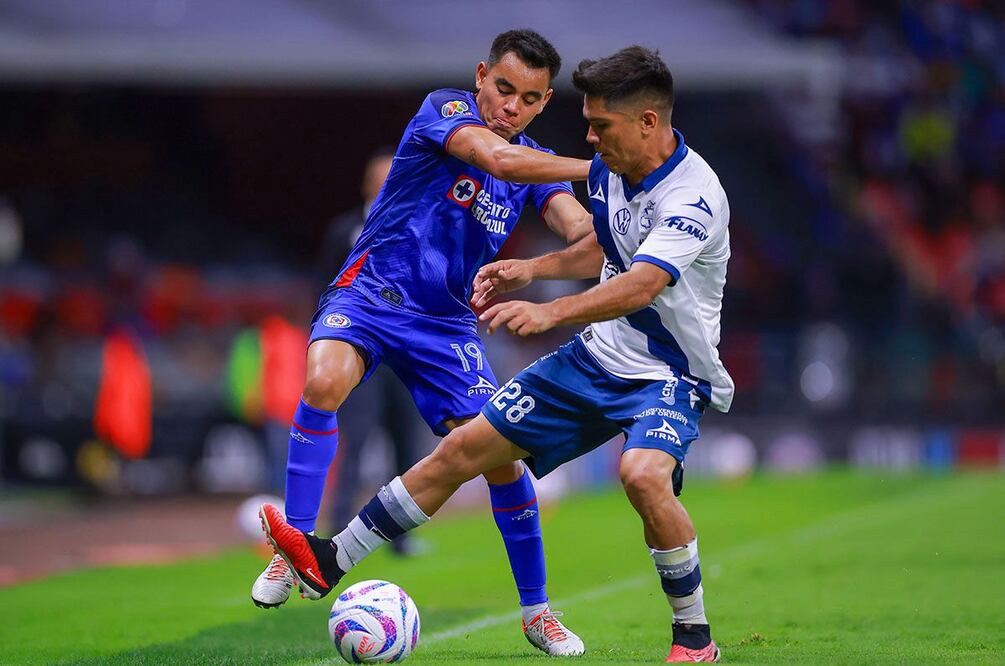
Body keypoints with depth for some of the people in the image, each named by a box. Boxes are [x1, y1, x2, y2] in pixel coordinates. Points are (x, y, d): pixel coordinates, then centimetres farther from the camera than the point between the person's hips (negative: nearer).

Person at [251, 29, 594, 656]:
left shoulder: (537, 164, 6)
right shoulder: (444, 111, -9)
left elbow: (580, 228, -11)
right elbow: (498, 159, -28)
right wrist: (601, 168, -29)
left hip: (446, 322, 4)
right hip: (370, 294, -4)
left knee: (500, 453, -7)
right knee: (326, 379, -34)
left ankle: (536, 611, 11)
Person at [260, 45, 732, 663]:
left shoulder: (694, 197, -26)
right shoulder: (607, 170, 0)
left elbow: (638, 287, -41)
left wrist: (551, 312, -54)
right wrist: (533, 269, 7)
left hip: (671, 374, -8)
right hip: (598, 356, 8)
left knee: (644, 474, -36)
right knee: (464, 448, 4)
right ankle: (333, 558, 15)